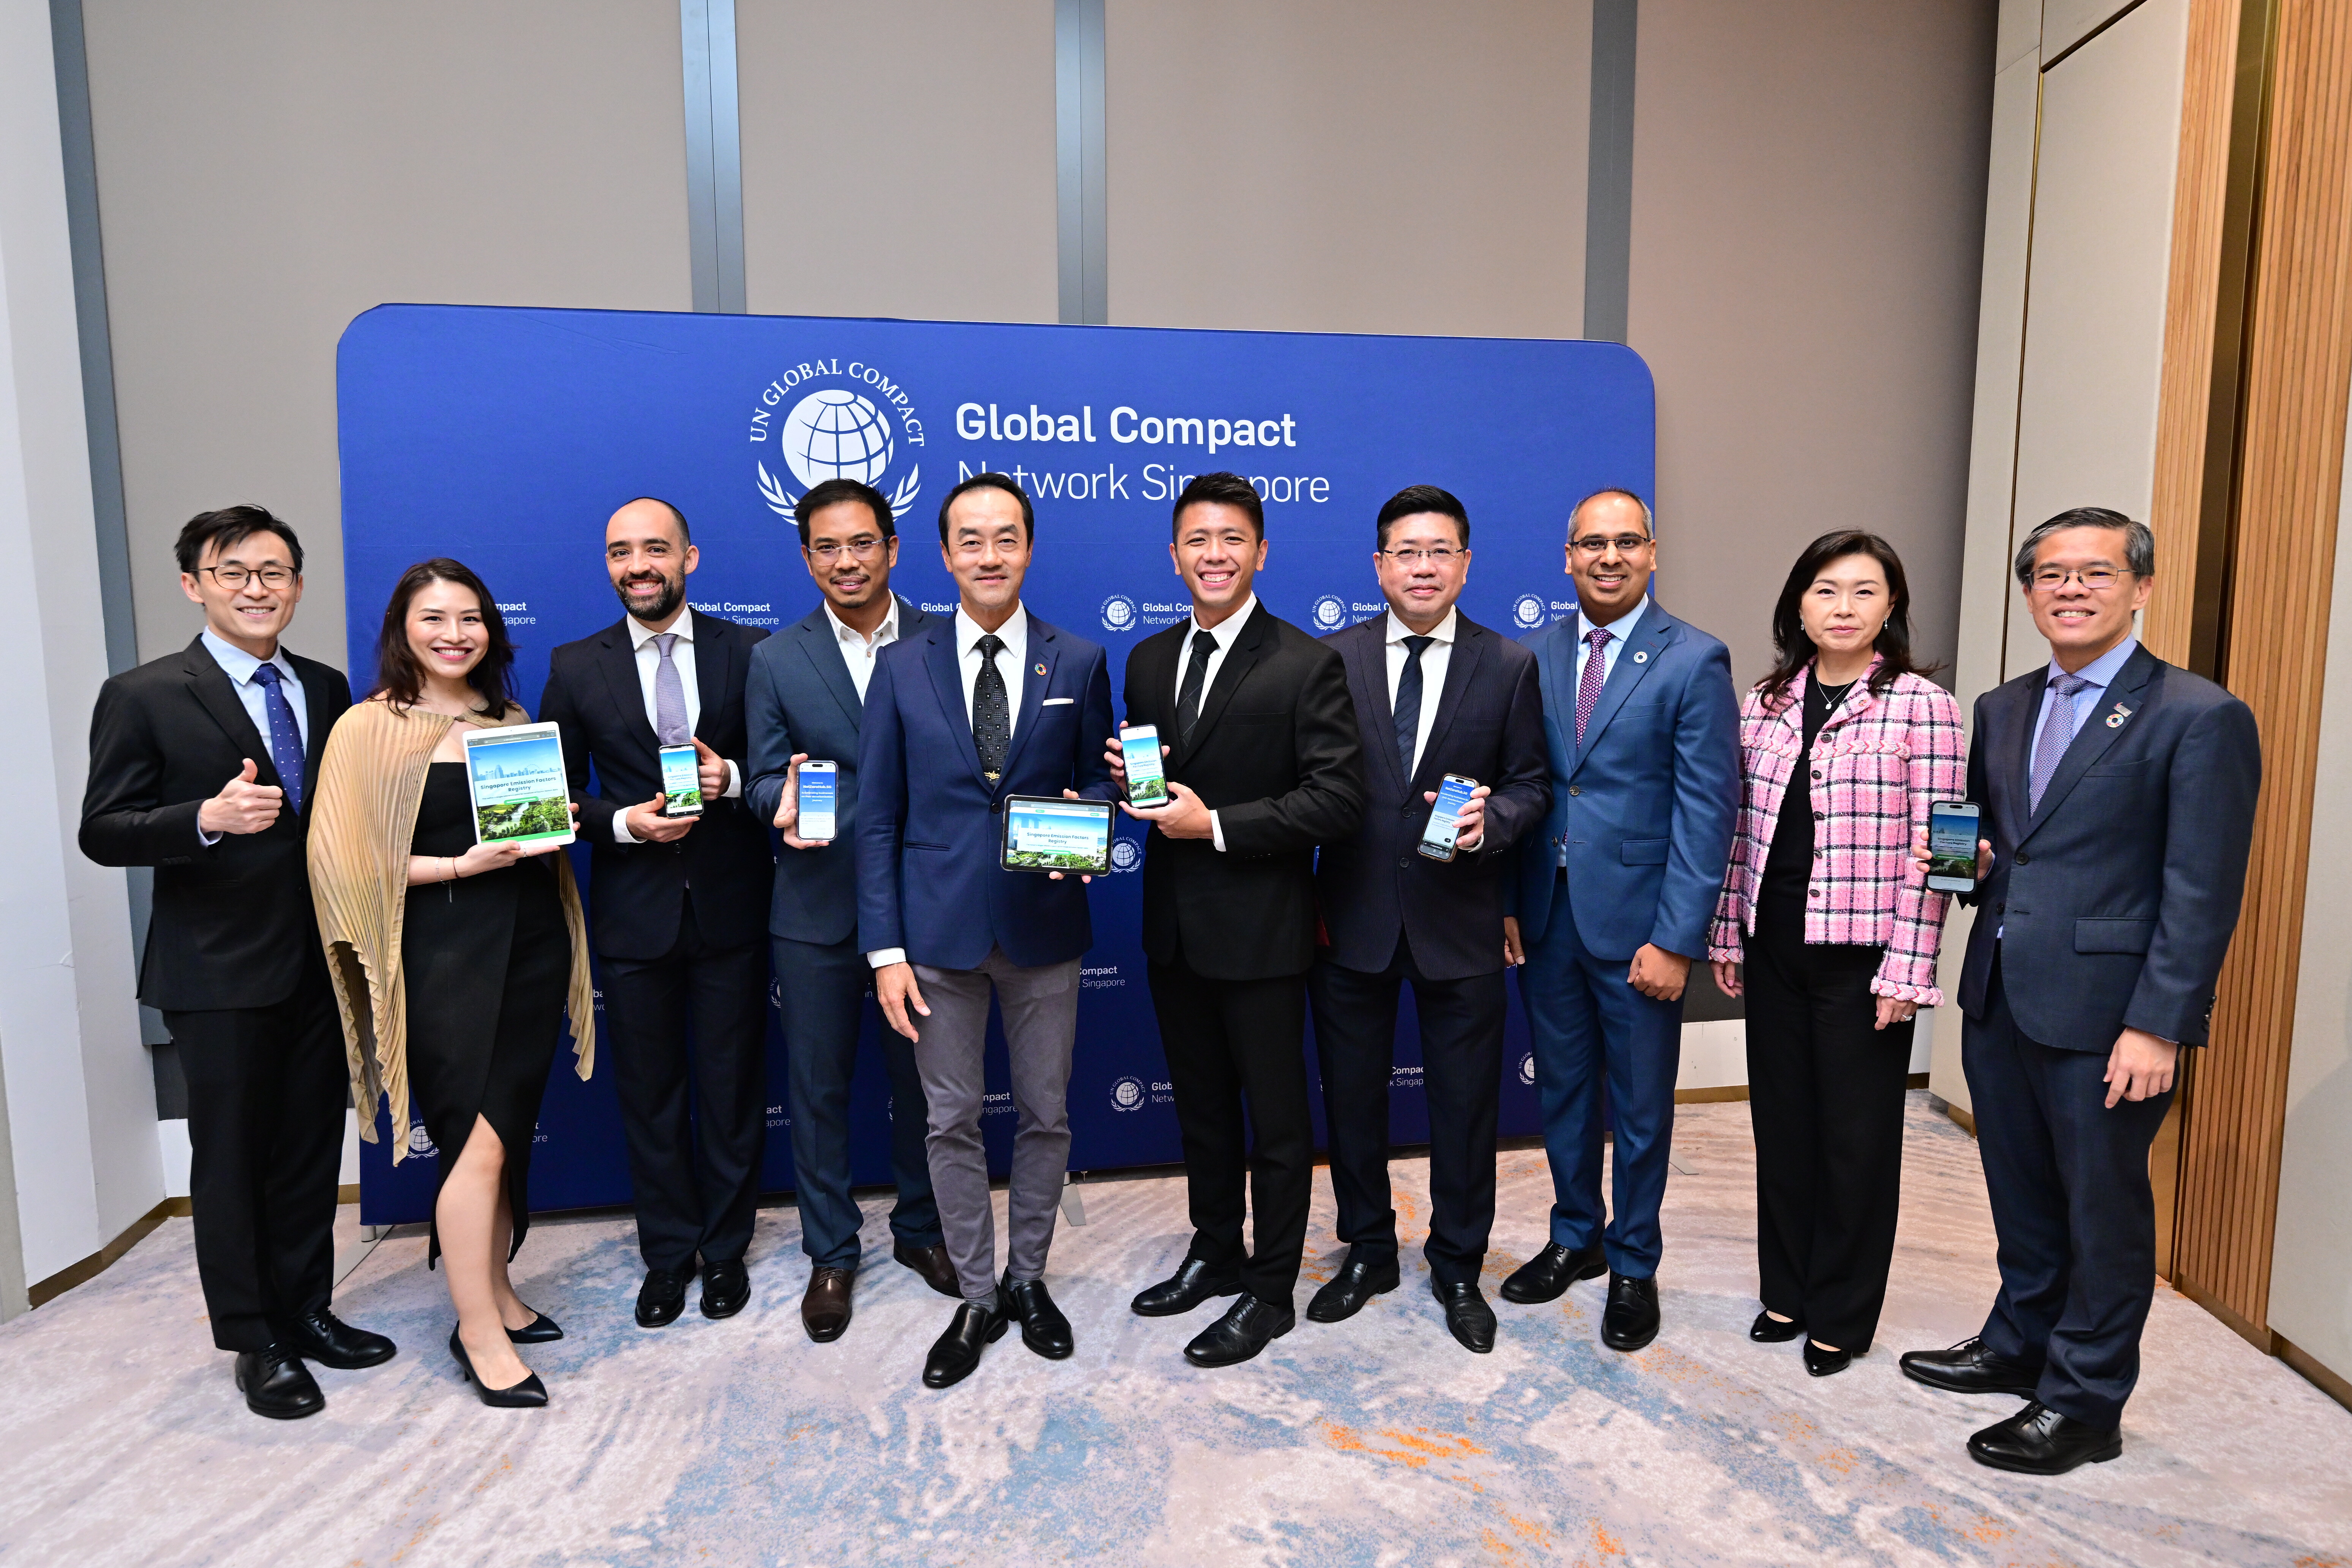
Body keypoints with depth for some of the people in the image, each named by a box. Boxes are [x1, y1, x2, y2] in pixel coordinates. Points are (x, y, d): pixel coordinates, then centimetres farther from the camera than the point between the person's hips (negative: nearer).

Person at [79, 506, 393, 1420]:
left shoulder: (326, 689, 9)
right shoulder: (144, 697, -6)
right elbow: (103, 832, -9)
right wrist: (209, 819, -27)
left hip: (322, 962, 5)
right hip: (220, 973, -4)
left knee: (312, 1149, 14)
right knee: (230, 1158, 7)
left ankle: (307, 1312, 31)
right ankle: (256, 1344, 22)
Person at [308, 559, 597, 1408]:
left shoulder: (511, 719, 13)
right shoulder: (369, 728, -4)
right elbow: (348, 859, -9)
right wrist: (462, 865, -17)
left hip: (530, 943, 5)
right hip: (444, 953, -5)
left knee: (510, 1135, 13)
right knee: (477, 1142, -6)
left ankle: (497, 1292, 29)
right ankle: (479, 1330, 8)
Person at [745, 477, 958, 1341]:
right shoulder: (776, 660, 2)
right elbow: (764, 779, 1)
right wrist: (785, 801, -23)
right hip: (818, 910, 0)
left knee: (923, 1077, 14)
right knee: (818, 1087, 11)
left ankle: (921, 1228, 36)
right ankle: (831, 1253, 29)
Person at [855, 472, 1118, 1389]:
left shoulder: (1079, 665, 3)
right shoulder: (901, 667, 2)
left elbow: (1099, 780, 8)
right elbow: (878, 818, 0)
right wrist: (886, 948, -6)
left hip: (1043, 927, 0)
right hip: (939, 929, 0)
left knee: (1046, 1116, 12)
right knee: (951, 1122, 9)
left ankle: (1027, 1279, 34)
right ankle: (976, 1299, 28)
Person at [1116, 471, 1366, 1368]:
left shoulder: (1307, 666, -11)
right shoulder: (1148, 662, 9)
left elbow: (1338, 799, -17)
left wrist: (1217, 823, -21)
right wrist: (1130, 779, -7)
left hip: (1261, 924, -6)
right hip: (1175, 923, 6)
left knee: (1275, 1117, 8)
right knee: (1201, 1103, 20)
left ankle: (1270, 1289, 24)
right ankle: (1216, 1251, 39)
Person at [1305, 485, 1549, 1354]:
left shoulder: (1509, 666, 1)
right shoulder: (1334, 657, 2)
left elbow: (1531, 784, 3)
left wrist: (1491, 819, -19)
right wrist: (1305, 900, -4)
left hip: (1460, 921, -1)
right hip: (1351, 920, 1)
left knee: (1466, 1103, 11)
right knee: (1351, 1095, 14)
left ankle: (1458, 1267, 32)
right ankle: (1368, 1250, 36)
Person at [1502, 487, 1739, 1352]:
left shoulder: (1695, 660, -8)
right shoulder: (1536, 653, 5)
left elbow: (1708, 809, -11)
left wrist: (1675, 940, -15)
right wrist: (1505, 901, -2)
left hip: (1637, 924, -4)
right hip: (1547, 915, 4)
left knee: (1640, 1105, 11)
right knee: (1561, 1089, 17)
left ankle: (1633, 1264, 31)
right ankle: (1576, 1235, 38)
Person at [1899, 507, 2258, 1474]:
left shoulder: (2200, 718, -9)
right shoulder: (2000, 710, 11)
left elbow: (2202, 893, -13)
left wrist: (2158, 1026, -17)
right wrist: (1964, 861, -3)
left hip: (2104, 1014, -6)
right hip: (1999, 997, 6)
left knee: (2102, 1205, 8)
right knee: (2021, 1193, 20)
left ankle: (2084, 1402, 24)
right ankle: (2019, 1345, 38)